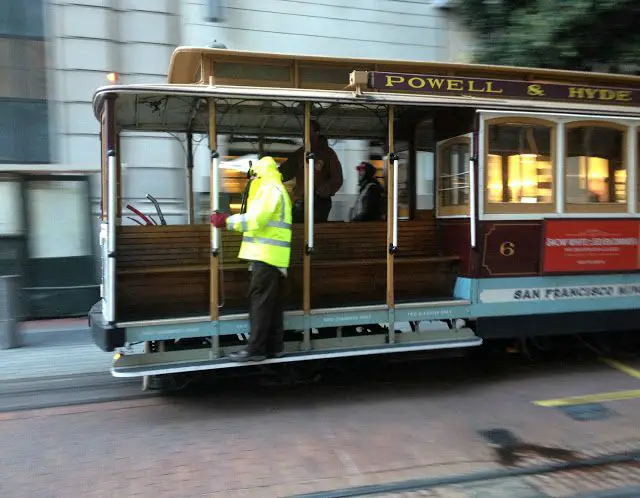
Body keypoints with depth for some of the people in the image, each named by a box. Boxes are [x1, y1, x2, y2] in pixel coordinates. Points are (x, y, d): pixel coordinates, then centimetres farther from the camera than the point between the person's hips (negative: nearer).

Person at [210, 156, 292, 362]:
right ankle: (274, 346, 15)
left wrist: (226, 220, -15)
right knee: (272, 302, 11)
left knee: (260, 301, -9)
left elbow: (256, 219, -19)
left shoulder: (270, 189, -8)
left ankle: (255, 349, -7)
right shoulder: (276, 190, 26)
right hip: (271, 256, 10)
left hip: (267, 256, -10)